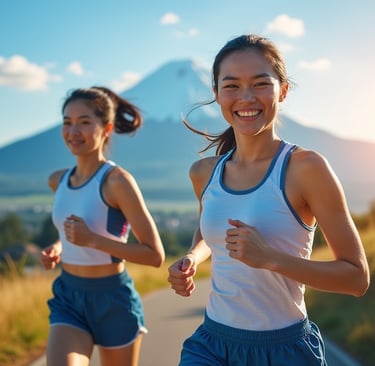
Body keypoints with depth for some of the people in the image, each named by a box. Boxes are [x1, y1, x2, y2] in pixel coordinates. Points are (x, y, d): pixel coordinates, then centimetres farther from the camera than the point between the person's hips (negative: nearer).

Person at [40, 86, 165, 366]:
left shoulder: (117, 180, -18)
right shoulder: (58, 181, 2)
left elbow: (156, 255, -18)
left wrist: (92, 240, -25)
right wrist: (57, 248, 1)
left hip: (113, 300, -4)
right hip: (68, 298, 5)